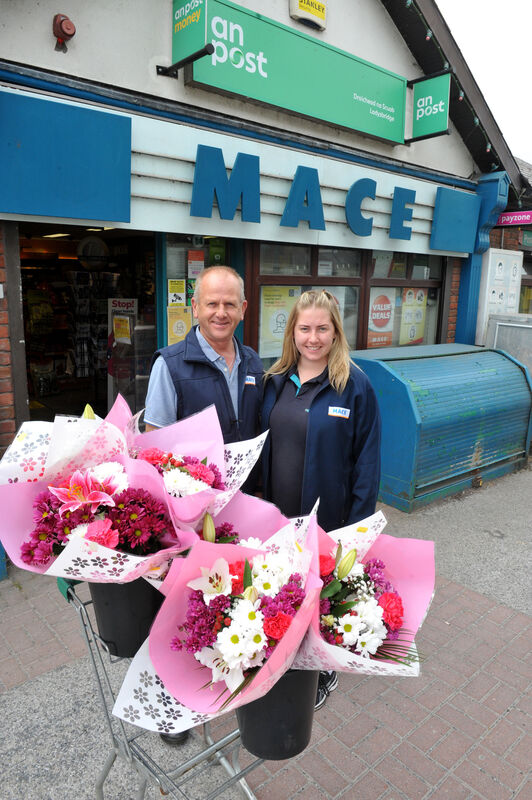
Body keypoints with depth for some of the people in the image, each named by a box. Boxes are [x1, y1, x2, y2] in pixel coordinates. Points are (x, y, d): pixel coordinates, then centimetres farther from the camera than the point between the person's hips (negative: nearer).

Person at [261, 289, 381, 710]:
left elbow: (367, 460, -12)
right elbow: (263, 444, 7)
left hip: (327, 517, -4)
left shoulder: (355, 385, -14)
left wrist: (358, 525, -12)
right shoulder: (276, 380, 0)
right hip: (278, 514, 4)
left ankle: (324, 672, 42)